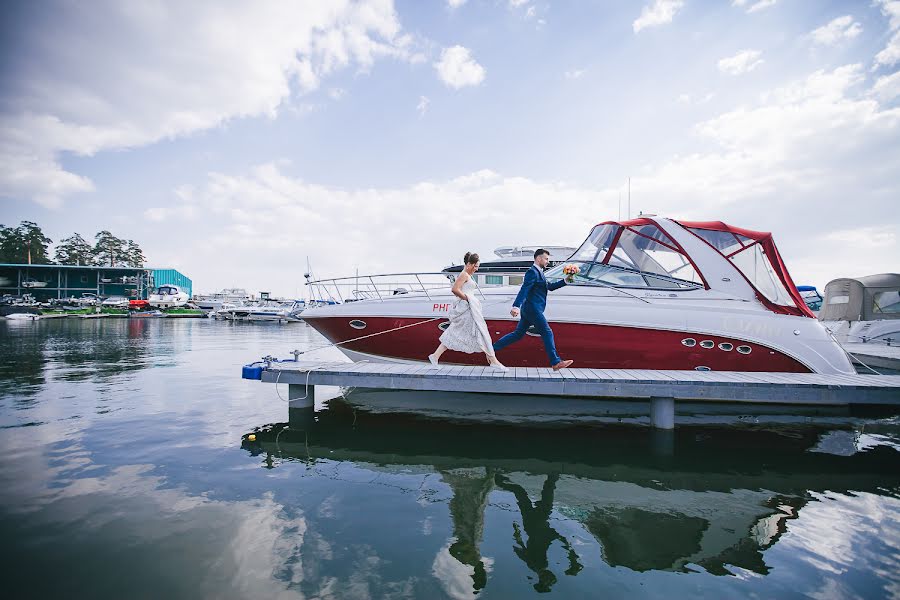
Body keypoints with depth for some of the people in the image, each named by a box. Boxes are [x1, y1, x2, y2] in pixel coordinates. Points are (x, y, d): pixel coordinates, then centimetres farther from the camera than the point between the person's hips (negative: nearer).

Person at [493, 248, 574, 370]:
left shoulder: (539, 273, 20)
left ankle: (492, 348, 15)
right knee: (547, 333, -6)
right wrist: (516, 306, -33)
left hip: (530, 310, 10)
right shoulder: (532, 272, -12)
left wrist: (565, 281, 16)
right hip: (533, 309, -10)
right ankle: (555, 362, -2)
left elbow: (550, 287, 27)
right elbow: (524, 290, -24)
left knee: (518, 334, 12)